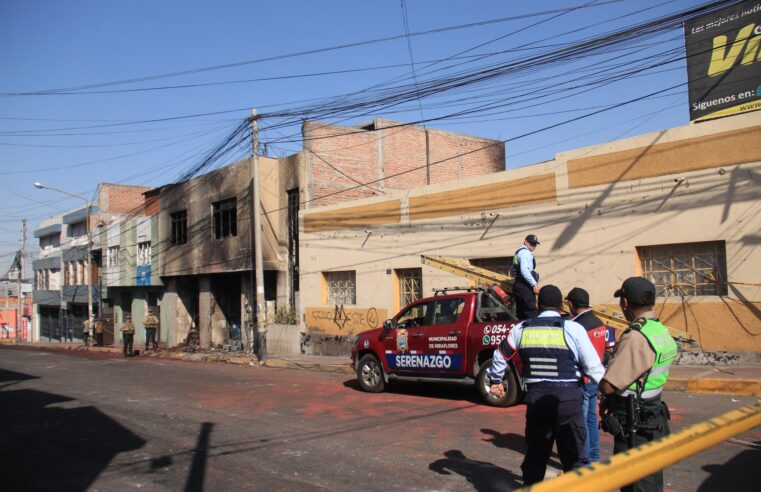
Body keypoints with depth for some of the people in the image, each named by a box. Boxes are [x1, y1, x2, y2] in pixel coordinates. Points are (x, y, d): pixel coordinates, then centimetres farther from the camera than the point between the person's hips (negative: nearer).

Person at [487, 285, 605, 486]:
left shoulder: (521, 329, 5)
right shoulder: (573, 329, -5)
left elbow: (501, 355, 15)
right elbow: (593, 366, -4)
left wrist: (495, 380, 30)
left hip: (535, 395, 3)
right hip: (567, 396, -3)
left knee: (535, 452, 17)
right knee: (573, 454, 4)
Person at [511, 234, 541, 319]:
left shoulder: (519, 252, 21)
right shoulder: (525, 252, -10)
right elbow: (524, 271, -23)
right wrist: (535, 284, -21)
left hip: (518, 285, 10)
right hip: (525, 286, -10)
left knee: (521, 314, 11)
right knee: (531, 312, -14)